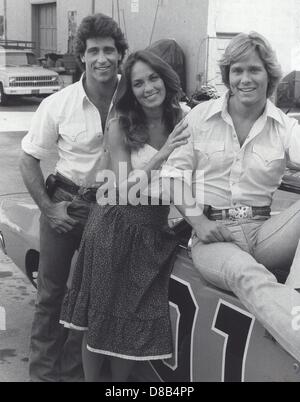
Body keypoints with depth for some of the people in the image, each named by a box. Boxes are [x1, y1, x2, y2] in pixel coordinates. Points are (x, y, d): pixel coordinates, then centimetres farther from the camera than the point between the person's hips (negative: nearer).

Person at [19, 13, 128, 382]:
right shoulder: (57, 105, -13)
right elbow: (28, 160, -3)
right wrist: (47, 208, -9)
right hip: (64, 204, -1)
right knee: (51, 292, 6)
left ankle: (72, 370, 30)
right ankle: (42, 371, 23)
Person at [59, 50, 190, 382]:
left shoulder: (183, 122, 2)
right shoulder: (120, 127, -6)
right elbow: (124, 188, -13)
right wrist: (161, 156, -23)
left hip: (156, 230, 3)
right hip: (116, 226, -2)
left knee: (137, 320, 8)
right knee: (101, 316, 5)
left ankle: (120, 381, 27)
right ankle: (92, 378, 24)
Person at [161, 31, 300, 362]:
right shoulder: (201, 116, 6)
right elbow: (174, 171, 6)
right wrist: (197, 220, -7)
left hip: (262, 233, 2)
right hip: (212, 235, -2)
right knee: (247, 274, -37)